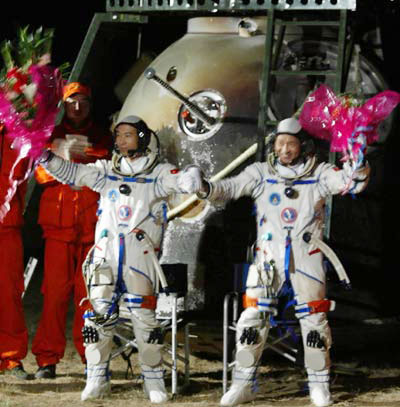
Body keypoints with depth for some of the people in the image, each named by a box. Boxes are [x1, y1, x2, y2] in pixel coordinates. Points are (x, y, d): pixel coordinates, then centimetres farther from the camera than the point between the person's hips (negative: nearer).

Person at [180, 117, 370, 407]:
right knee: (252, 318, -1)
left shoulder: (319, 174, 0)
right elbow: (230, 188, -4)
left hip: (307, 259, -1)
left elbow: (349, 183, -13)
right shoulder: (261, 174, 4)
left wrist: (358, 174, -37)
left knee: (314, 319, 2)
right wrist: (203, 188, -24)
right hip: (268, 258, 1)